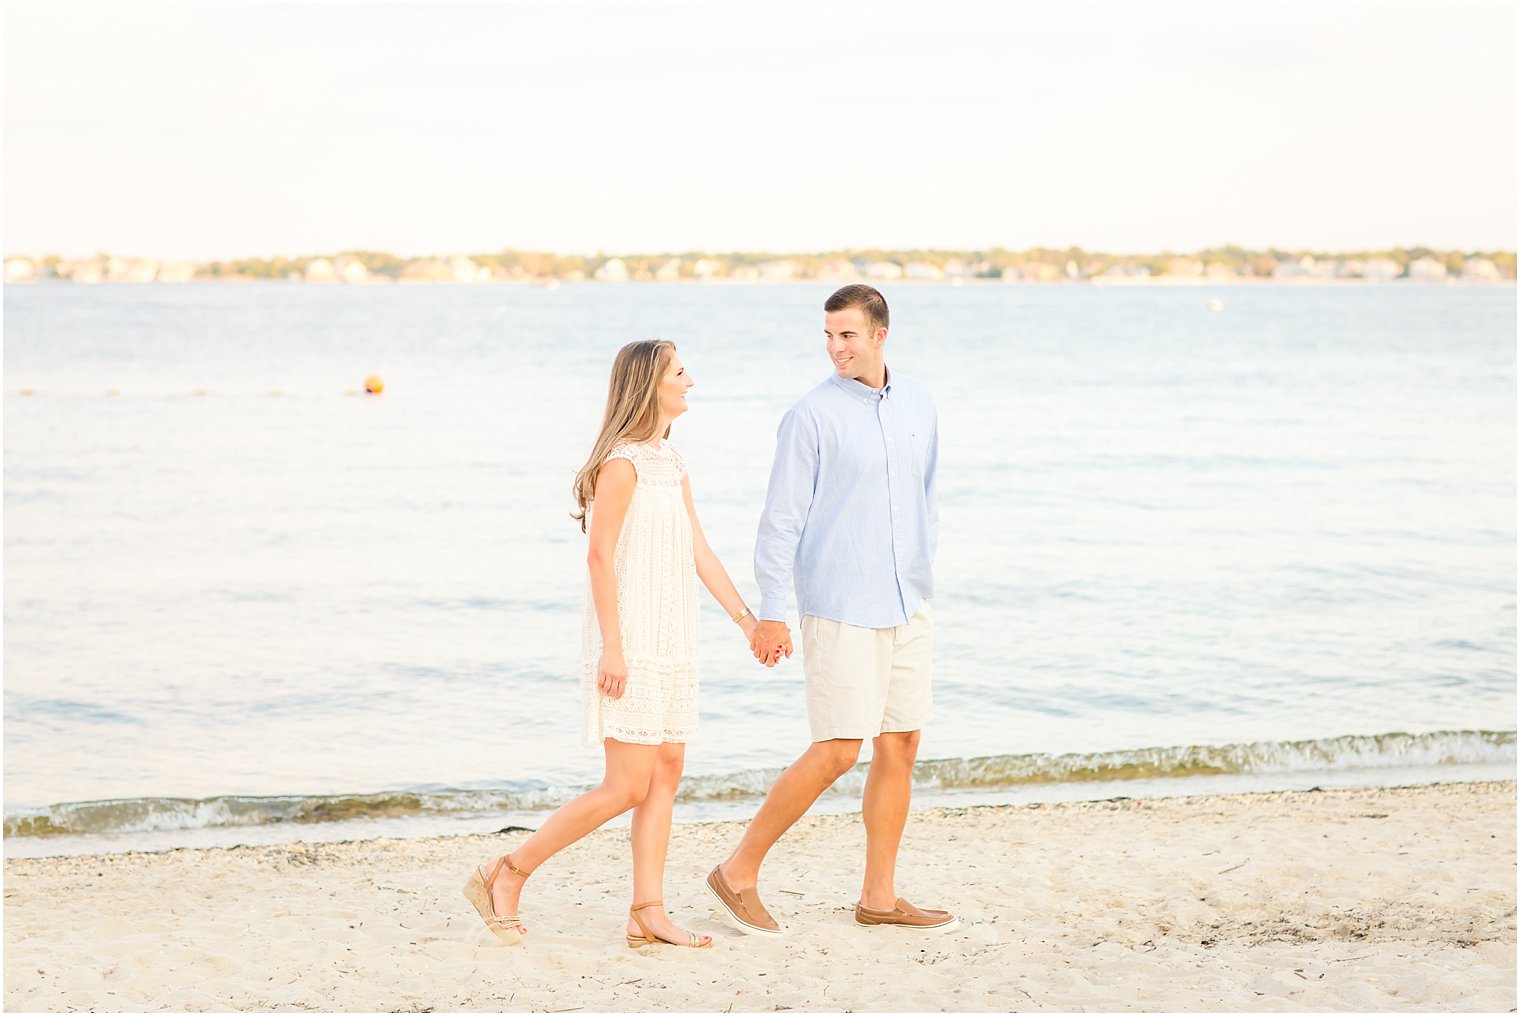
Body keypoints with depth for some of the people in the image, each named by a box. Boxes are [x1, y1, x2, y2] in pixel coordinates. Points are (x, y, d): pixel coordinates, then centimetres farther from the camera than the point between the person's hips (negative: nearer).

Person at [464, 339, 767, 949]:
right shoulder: (622, 462, -13)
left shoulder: (671, 463, 15)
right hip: (630, 644, -9)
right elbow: (600, 555, -16)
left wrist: (745, 618, 14)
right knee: (628, 786, -9)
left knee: (666, 773, 4)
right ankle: (507, 875, 0)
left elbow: (699, 552, 17)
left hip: (670, 641, 9)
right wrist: (612, 646, -20)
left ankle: (647, 913, 6)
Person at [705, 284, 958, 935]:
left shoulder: (918, 405, 9)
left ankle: (879, 897, 15)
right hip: (840, 610, -6)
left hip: (907, 608, 6)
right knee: (837, 752, -10)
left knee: (900, 746, 6)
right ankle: (738, 873, 1)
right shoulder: (813, 414, -9)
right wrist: (770, 612, -12)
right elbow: (782, 516, -9)